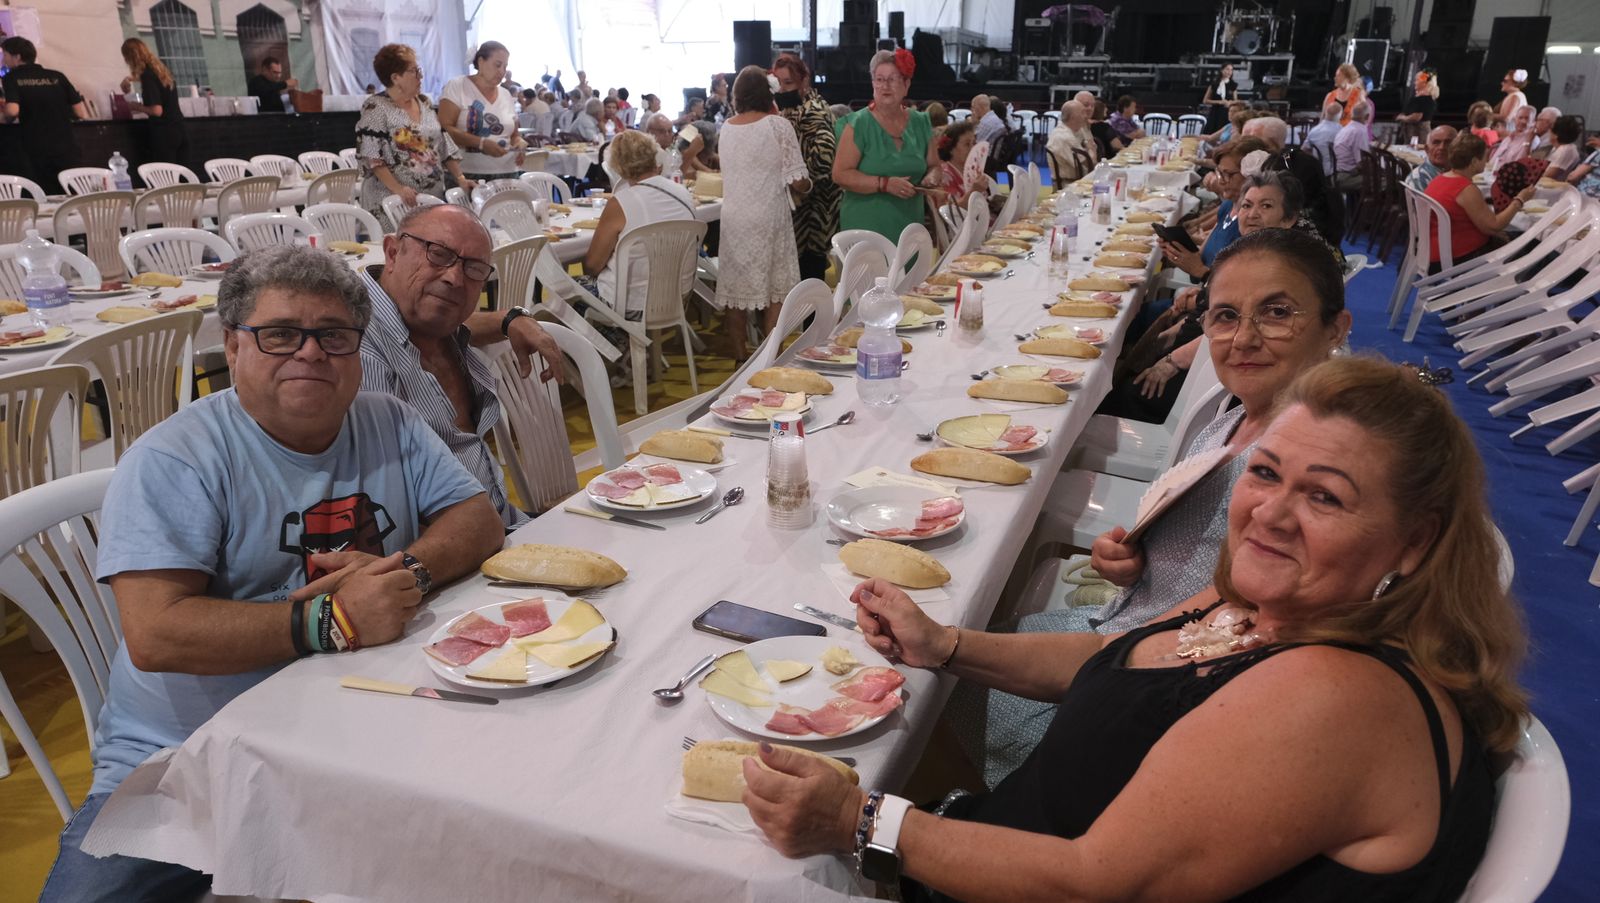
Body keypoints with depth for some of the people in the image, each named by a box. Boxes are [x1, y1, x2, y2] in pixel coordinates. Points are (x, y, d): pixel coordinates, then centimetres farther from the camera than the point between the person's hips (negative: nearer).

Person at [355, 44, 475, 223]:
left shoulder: (424, 102, 12)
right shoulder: (376, 108, -8)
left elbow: (444, 147, 14)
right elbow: (371, 158, -14)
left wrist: (460, 178, 3)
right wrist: (398, 189, -24)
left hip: (434, 197, 6)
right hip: (392, 201, -6)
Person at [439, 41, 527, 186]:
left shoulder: (507, 95, 15)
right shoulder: (456, 87, -1)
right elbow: (445, 129, -10)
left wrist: (520, 142, -1)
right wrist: (481, 143, -21)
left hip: (506, 175, 5)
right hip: (465, 175, -4)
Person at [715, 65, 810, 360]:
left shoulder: (726, 128, 4)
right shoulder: (777, 125, -9)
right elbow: (798, 181, -13)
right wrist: (804, 187, 8)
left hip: (733, 218, 4)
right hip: (768, 218, -4)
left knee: (736, 291, 10)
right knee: (775, 291, 6)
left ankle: (740, 356, 19)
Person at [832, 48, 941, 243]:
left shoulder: (920, 123, 8)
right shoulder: (858, 124, -5)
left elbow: (934, 165, 18)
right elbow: (840, 174, -10)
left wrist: (931, 177, -6)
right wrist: (885, 184, -20)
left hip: (909, 225, 4)